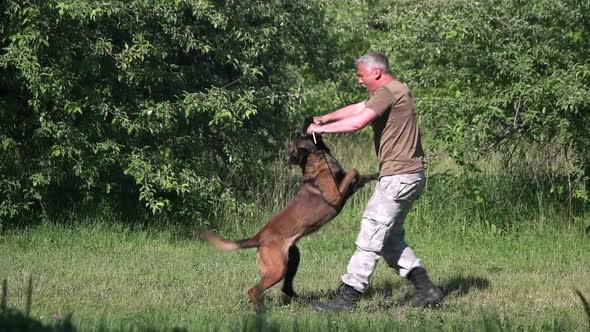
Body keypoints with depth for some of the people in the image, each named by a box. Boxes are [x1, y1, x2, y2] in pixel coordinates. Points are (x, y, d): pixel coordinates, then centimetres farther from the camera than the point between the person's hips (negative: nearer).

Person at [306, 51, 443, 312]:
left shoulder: (387, 92, -14)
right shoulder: (393, 91, 20)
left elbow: (358, 122, -23)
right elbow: (357, 108, 22)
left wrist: (322, 128, -11)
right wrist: (325, 118, 10)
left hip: (399, 177, -10)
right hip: (409, 175, 10)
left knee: (372, 233, -9)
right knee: (390, 236, 15)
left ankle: (348, 297, -8)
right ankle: (426, 290, 15)